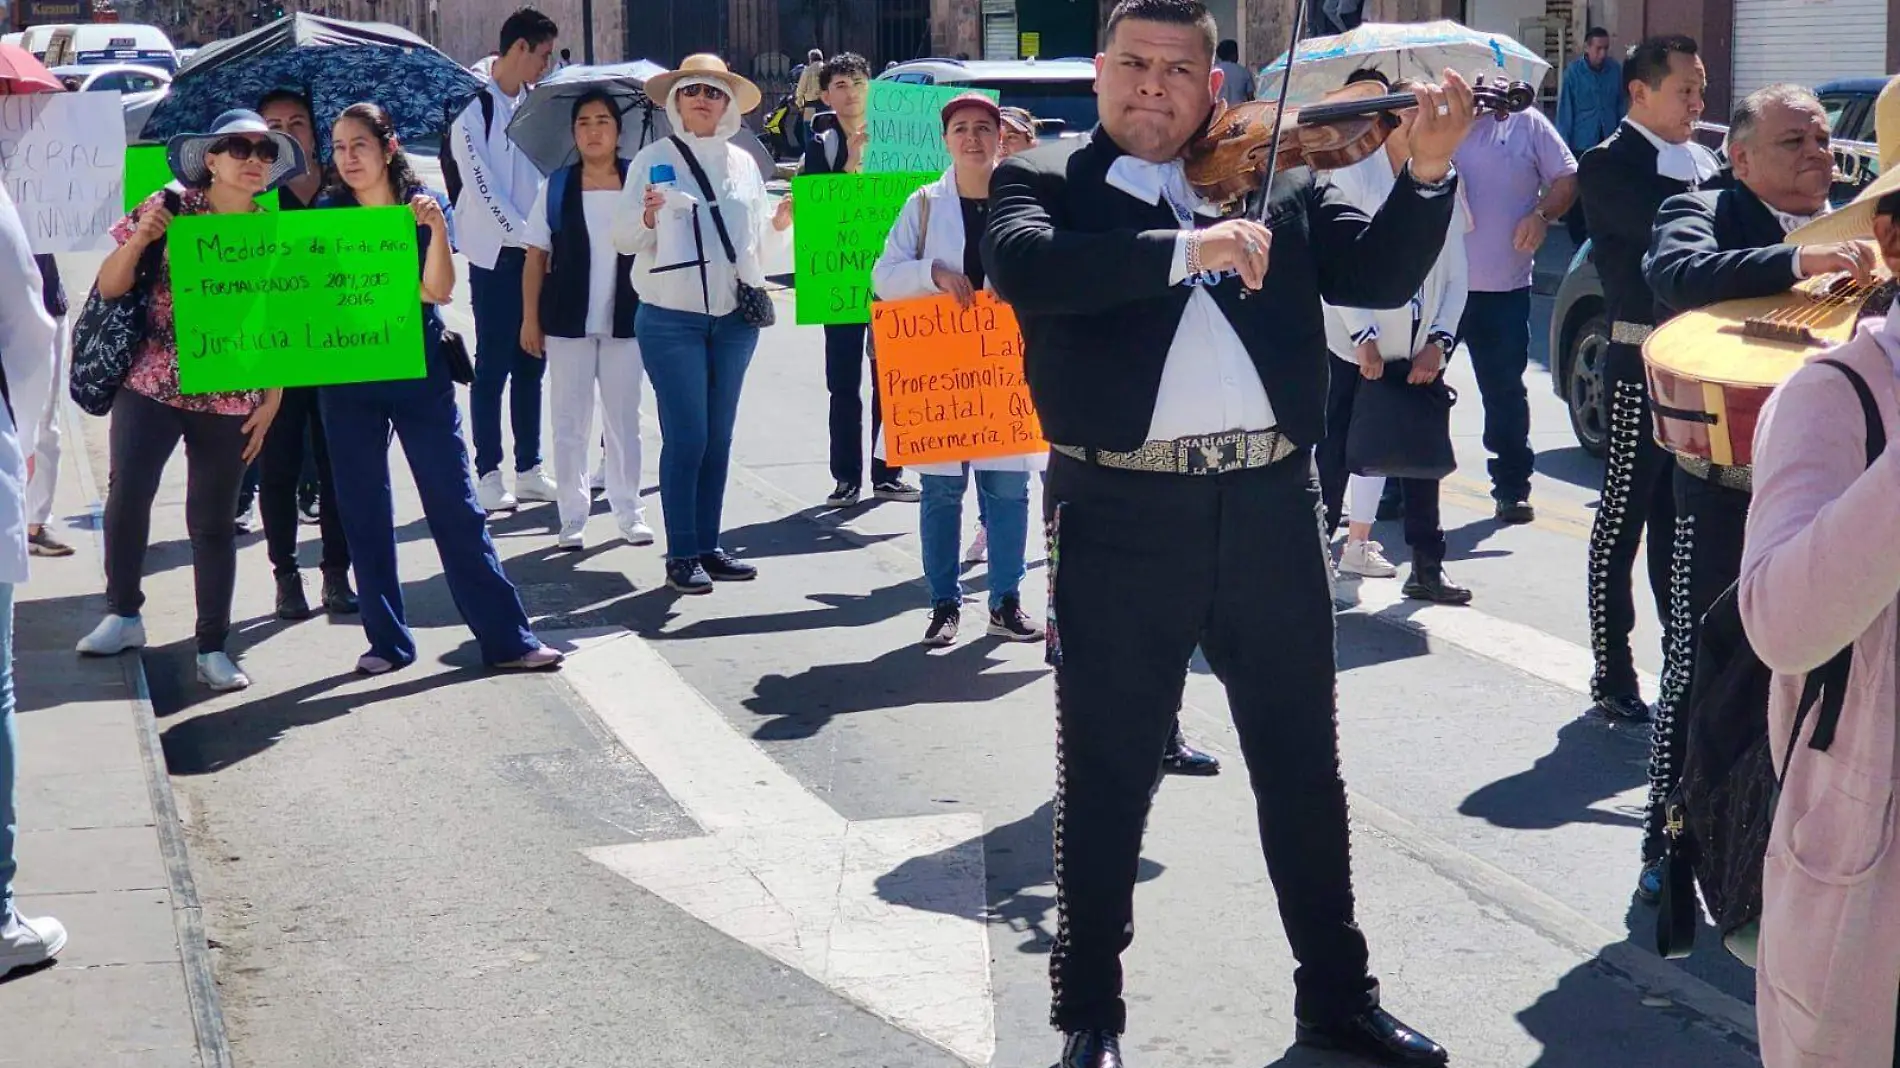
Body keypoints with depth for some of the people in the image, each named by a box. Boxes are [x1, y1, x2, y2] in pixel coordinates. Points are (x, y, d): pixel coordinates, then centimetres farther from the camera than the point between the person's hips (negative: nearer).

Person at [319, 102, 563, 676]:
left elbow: (439, 290, -12)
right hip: (348, 377, 2)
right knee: (363, 511, 5)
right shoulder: (327, 214, 3)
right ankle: (387, 640, 15)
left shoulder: (424, 204, -1)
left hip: (419, 371, -2)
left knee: (455, 503, -3)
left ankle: (506, 638, -1)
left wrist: (435, 226, -24)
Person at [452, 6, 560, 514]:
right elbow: (482, 187, -14)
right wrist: (523, 234, -16)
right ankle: (489, 475, 4)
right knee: (493, 365, -2)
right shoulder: (475, 109, -9)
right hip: (495, 253, -6)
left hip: (537, 251, 6)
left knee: (531, 364, 10)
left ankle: (529, 470, 17)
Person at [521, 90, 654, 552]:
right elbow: (537, 257, 3)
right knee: (570, 422, 4)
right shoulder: (556, 185, 2)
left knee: (624, 418, 8)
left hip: (625, 318, 0)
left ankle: (629, 510, 19)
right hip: (568, 321, 0)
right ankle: (573, 516, 11)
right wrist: (530, 318, 0)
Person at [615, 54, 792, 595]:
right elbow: (624, 238, -4)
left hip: (735, 317, 5)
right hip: (672, 317, -5)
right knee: (686, 435, -7)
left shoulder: (743, 163, 12)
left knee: (719, 435, 9)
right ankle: (681, 555, -1)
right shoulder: (654, 159, -1)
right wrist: (649, 216, -23)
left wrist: (780, 221, 0)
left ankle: (708, 545, 17)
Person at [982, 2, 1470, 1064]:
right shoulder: (1044, 182, 2)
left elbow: (1380, 275, 1)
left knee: (1305, 765, 14)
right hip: (1120, 514, -2)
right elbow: (1022, 267, -19)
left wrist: (1428, 173, -16)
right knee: (1107, 775, 8)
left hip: (1270, 505, 3)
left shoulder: (1280, 180, 9)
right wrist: (1182, 249, -28)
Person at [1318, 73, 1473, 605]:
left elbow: (1455, 275, 8)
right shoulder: (1353, 173, -5)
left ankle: (1427, 569, 10)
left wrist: (1438, 342, -3)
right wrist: (1364, 338, -16)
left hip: (1419, 354, 4)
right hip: (1358, 349, -4)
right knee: (1335, 456, 2)